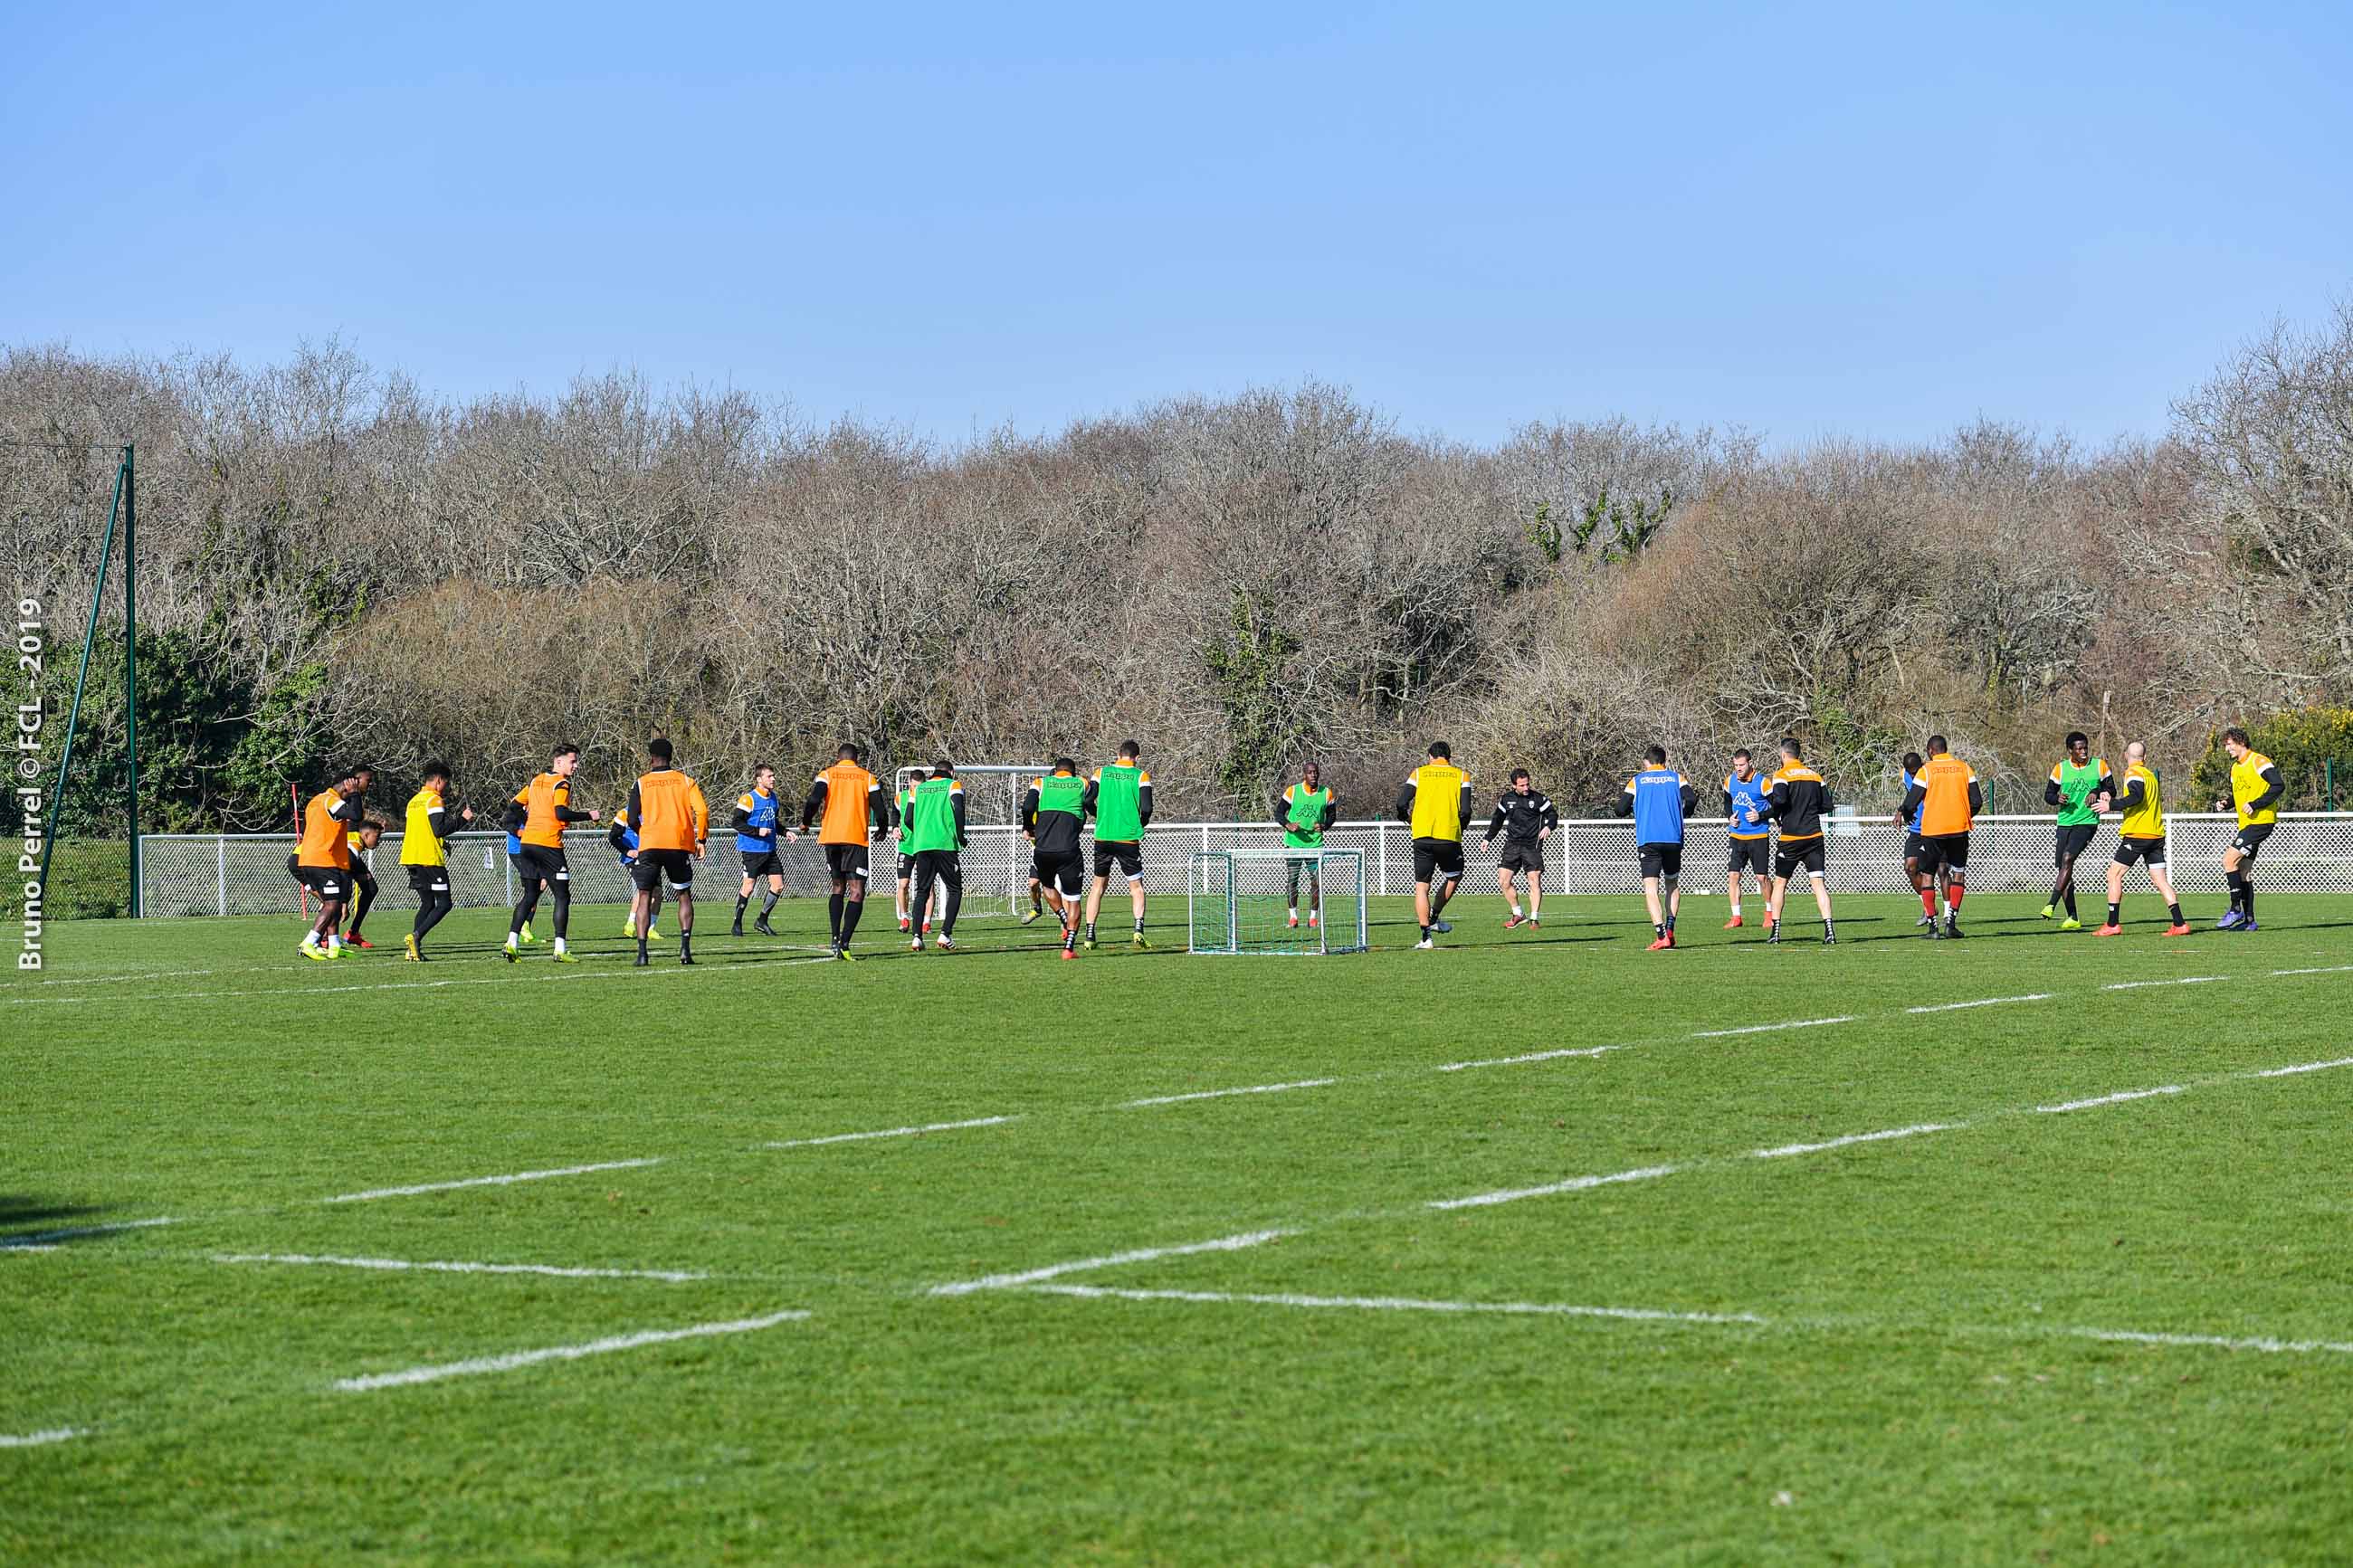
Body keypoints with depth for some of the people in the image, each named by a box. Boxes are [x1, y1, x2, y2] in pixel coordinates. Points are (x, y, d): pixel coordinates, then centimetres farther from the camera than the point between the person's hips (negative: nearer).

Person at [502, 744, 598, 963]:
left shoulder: (536, 780, 16)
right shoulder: (561, 784, -8)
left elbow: (514, 805, 17)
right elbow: (561, 813, -20)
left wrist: (516, 829, 23)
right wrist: (588, 816, -11)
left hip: (528, 844, 7)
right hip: (549, 845, -7)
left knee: (530, 896, 14)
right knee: (562, 897, 1)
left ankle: (512, 942, 3)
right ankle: (560, 949, -4)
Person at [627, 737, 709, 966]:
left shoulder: (641, 783, 4)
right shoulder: (685, 781, 5)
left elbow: (633, 820, 2)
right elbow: (702, 810, -6)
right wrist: (701, 839, 4)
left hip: (649, 844, -1)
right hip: (680, 845, 1)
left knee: (645, 896, 5)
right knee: (684, 896, 14)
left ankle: (642, 953, -6)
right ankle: (685, 948, 0)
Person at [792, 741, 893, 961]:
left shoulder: (827, 775, 7)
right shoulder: (868, 778, 5)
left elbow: (814, 801, -8)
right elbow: (880, 810, 2)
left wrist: (805, 823, 9)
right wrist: (882, 829, 22)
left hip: (830, 837, 3)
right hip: (856, 839, -3)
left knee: (838, 888, 18)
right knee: (856, 893, -4)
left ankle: (835, 939, 9)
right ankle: (844, 943, -19)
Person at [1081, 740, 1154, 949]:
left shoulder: (1101, 773, 4)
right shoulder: (1141, 776, -2)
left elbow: (1087, 801, -3)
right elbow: (1146, 809, -9)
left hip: (1103, 837, 2)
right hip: (1129, 838, -2)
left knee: (1098, 883, 13)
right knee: (1136, 886, 8)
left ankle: (1090, 935, 8)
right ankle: (1138, 929, -10)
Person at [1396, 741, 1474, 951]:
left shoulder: (1418, 773, 8)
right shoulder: (1461, 776, 7)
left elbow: (1401, 803, -2)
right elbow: (1465, 810, -3)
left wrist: (1406, 819, 18)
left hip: (1422, 836, 0)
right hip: (1449, 836, 0)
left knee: (1422, 886, 4)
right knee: (1453, 878, 25)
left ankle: (1426, 937, -3)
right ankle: (1434, 918, 20)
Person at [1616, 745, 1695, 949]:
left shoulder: (1636, 781, 9)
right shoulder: (1677, 778, 10)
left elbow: (1621, 810, 3)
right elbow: (1690, 799, -6)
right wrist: (1679, 813, 14)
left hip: (1647, 840, -2)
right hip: (1673, 839, 2)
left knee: (1651, 888, -5)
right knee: (1672, 884, 21)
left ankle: (1661, 936, -19)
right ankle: (1669, 930, 9)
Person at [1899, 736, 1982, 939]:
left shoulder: (1926, 771, -5)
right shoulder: (1964, 768, 4)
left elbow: (1911, 802, -7)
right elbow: (1977, 802, 4)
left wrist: (1904, 814, 15)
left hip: (1931, 829, -2)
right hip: (1959, 830, 3)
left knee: (1927, 875, 7)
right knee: (1958, 874, 14)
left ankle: (1933, 926, 0)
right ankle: (1951, 922, 3)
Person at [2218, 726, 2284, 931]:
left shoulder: (2259, 762, -11)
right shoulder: (2235, 768, 17)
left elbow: (2278, 787, -19)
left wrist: (2255, 805, -22)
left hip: (2261, 821, -10)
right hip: (2246, 824, 10)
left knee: (2229, 860, -17)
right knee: (2241, 871, 8)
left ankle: (2236, 910, -12)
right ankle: (2248, 920, 13)